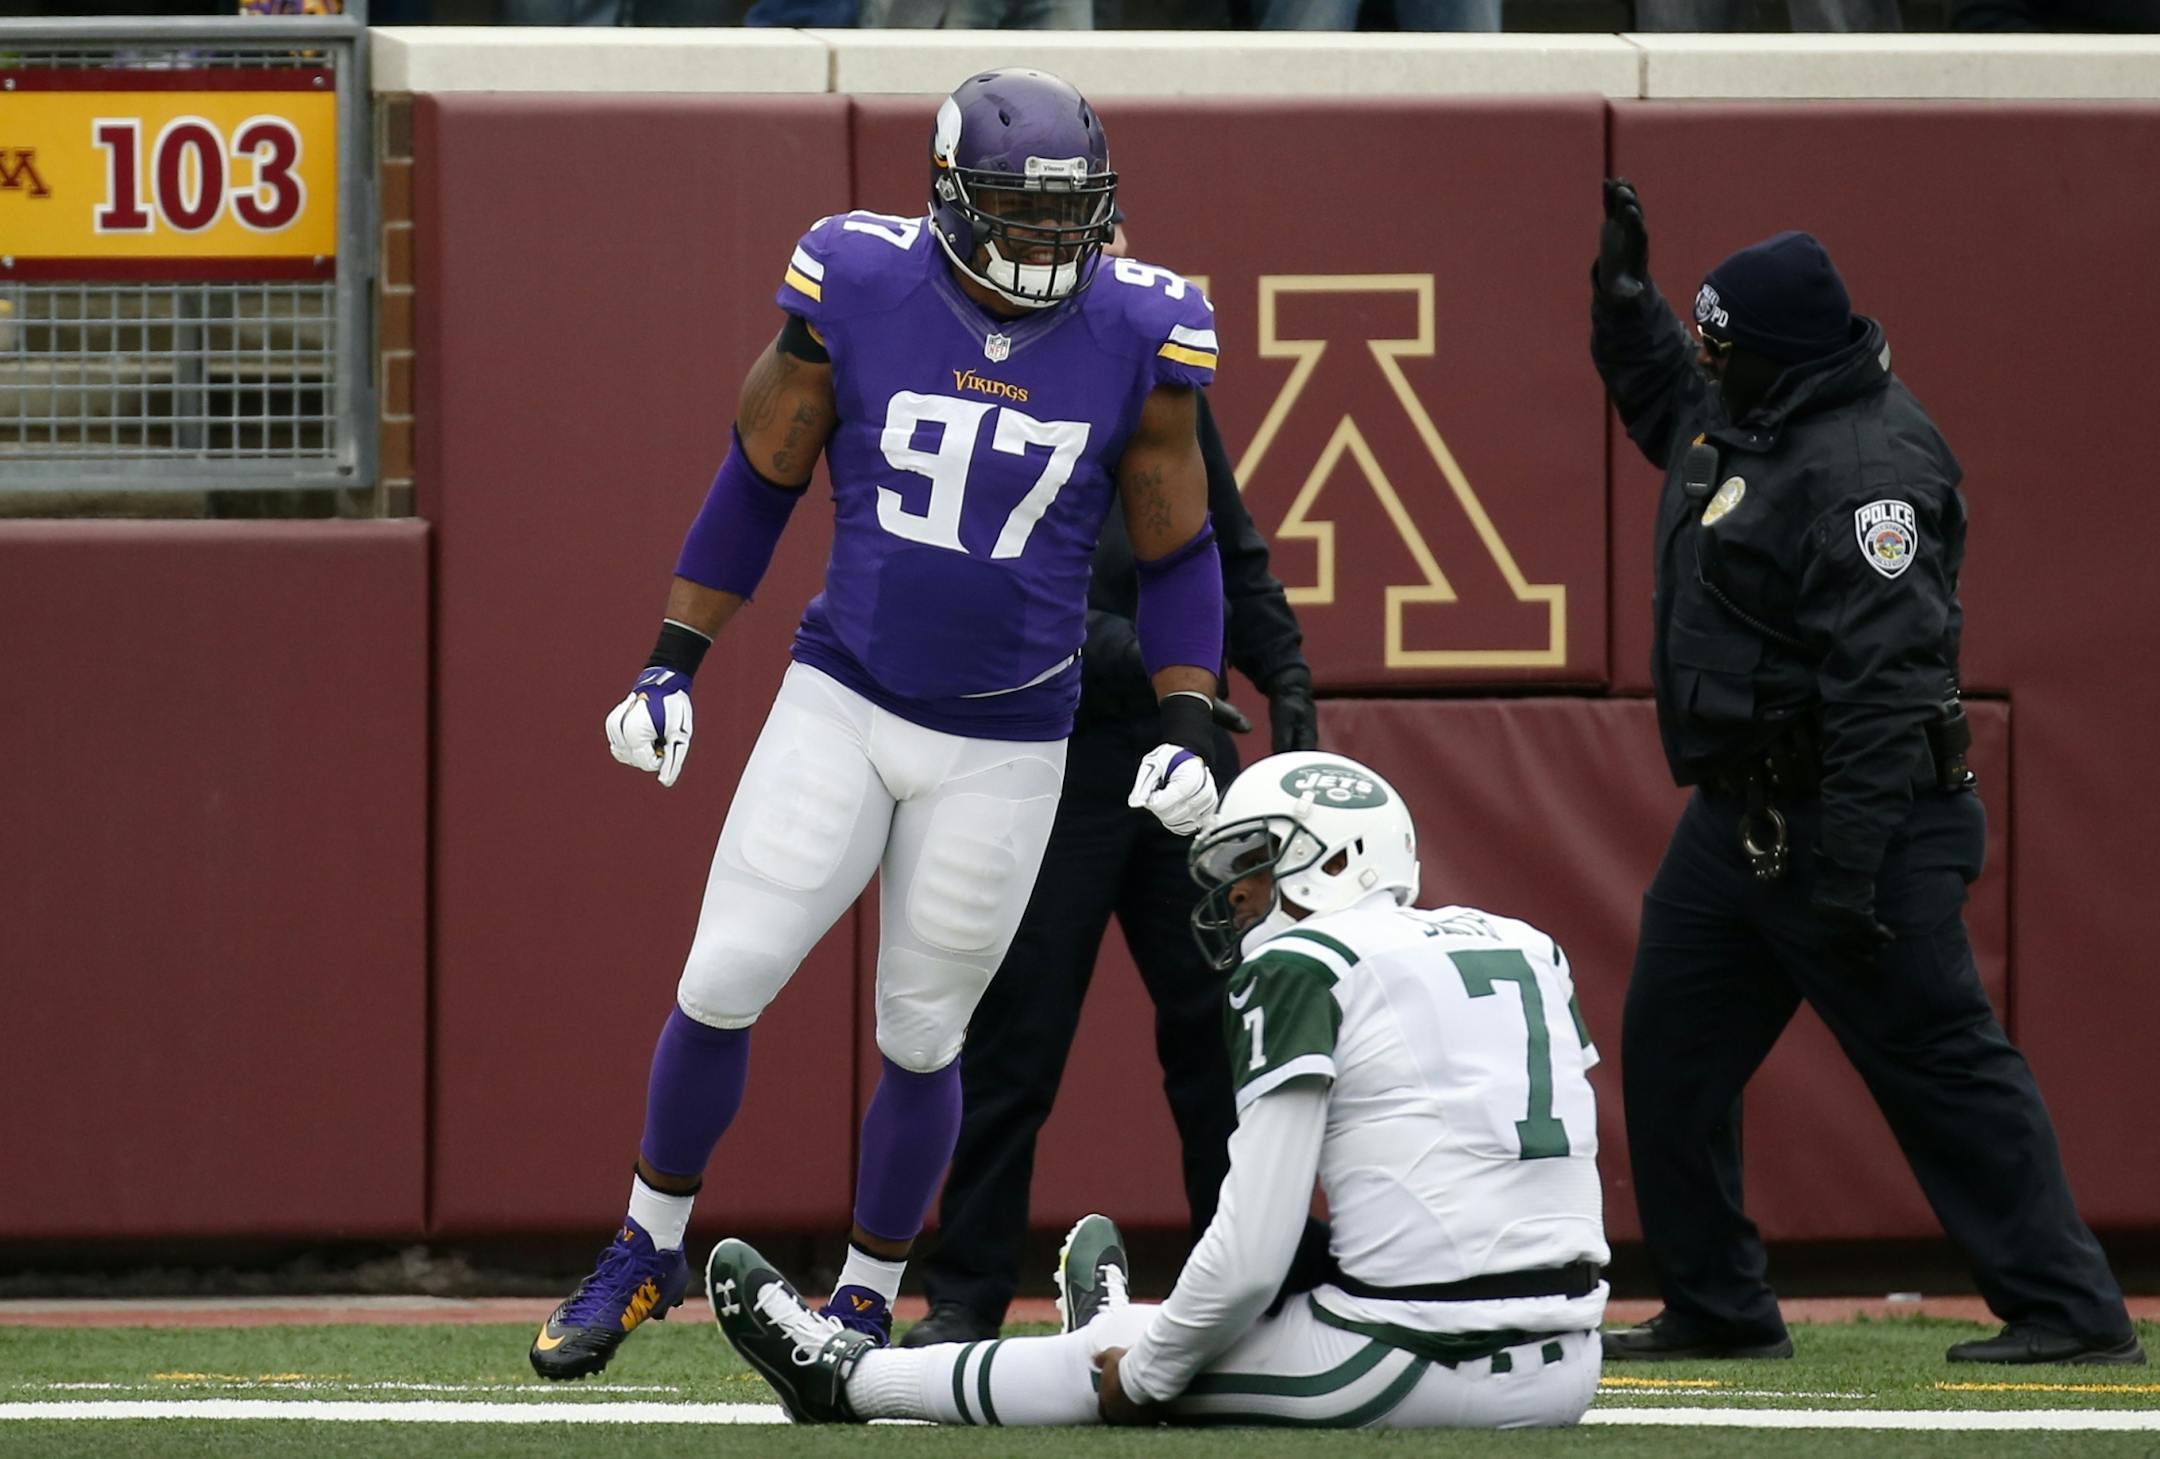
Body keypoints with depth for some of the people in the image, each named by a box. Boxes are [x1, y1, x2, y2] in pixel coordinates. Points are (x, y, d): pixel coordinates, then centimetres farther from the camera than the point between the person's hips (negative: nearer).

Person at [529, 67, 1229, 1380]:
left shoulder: (1137, 339, -9)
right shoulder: (859, 291, -11)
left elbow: (1180, 556, 3)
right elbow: (761, 478, 4)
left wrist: (1187, 733, -7)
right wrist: (674, 666, 4)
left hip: (1005, 752, 0)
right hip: (843, 705, 0)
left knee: (922, 1037, 8)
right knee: (722, 986, -5)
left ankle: (868, 1305, 28)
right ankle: (649, 1251, 17)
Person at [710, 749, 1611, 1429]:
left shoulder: (1302, 971, -4)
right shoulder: (1527, 952, 16)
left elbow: (1253, 1253, -9)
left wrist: (1145, 1370, 7)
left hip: (1422, 1366, -6)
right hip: (1563, 1375, 6)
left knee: (1125, 1370, 15)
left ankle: (843, 1378, 34)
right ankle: (1118, 1337, 63)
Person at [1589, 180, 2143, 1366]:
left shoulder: (1865, 465, -21)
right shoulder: (1738, 418, 10)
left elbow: (1886, 677, -26)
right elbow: (1662, 400, 37)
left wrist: (1853, 860, -29)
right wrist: (1622, 290, 21)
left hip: (1851, 820, -10)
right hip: (1737, 815, 10)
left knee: (1940, 1067, -8)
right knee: (1669, 1049, 11)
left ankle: (2069, 1312, -6)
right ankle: (1717, 1309, 20)